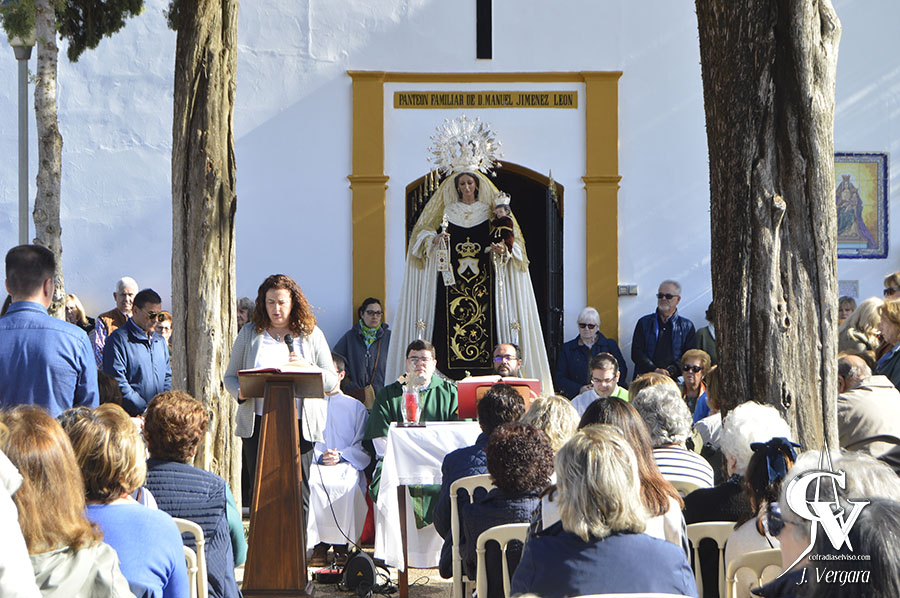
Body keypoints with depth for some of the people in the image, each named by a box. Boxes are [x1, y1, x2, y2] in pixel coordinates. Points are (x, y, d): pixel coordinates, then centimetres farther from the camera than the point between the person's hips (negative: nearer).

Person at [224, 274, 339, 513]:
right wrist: (241, 393, -11)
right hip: (258, 423, 1)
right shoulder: (250, 334, 11)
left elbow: (332, 381, 6)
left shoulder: (311, 335, 9)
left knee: (298, 493, -3)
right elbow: (230, 377, 12)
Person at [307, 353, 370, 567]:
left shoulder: (356, 407, 21)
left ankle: (341, 545, -24)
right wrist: (319, 456, -6)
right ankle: (318, 544, -28)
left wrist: (341, 456, -9)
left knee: (347, 485, -37)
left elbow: (363, 447, 10)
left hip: (346, 465, -1)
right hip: (314, 464, 1)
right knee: (307, 482, -35)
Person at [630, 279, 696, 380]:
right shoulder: (644, 322, 15)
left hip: (674, 379, 0)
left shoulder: (687, 326, 14)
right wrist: (655, 370, -9)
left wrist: (669, 372, -11)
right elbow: (636, 353, 6)